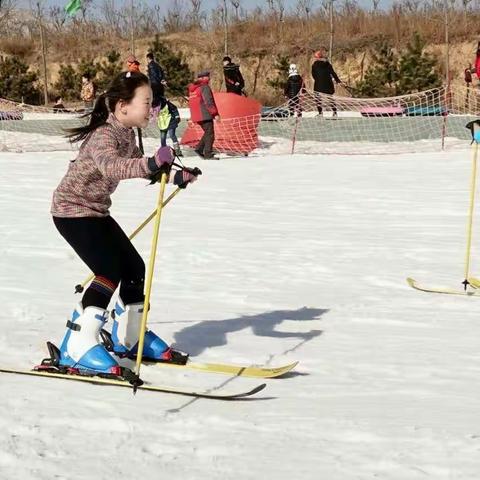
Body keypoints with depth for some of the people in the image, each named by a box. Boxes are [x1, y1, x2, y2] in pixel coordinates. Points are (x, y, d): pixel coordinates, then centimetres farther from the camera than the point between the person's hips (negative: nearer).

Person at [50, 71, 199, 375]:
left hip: (96, 211, 9)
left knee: (134, 267, 10)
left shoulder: (126, 134, 3)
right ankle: (78, 347, -21)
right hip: (73, 210, -9)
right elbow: (112, 166, -47)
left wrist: (175, 177, 14)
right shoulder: (103, 136, -27)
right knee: (110, 272, -21)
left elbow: (136, 165, 20)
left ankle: (129, 335, 28)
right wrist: (151, 164, -62)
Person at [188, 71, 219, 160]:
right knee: (210, 134, -4)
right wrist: (215, 113, -15)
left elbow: (191, 103, 20)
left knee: (207, 133, 19)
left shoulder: (192, 89, 16)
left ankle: (199, 148, 6)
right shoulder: (205, 87, -12)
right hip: (205, 115, -9)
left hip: (196, 116, 9)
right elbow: (209, 102, -18)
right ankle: (208, 155, -7)